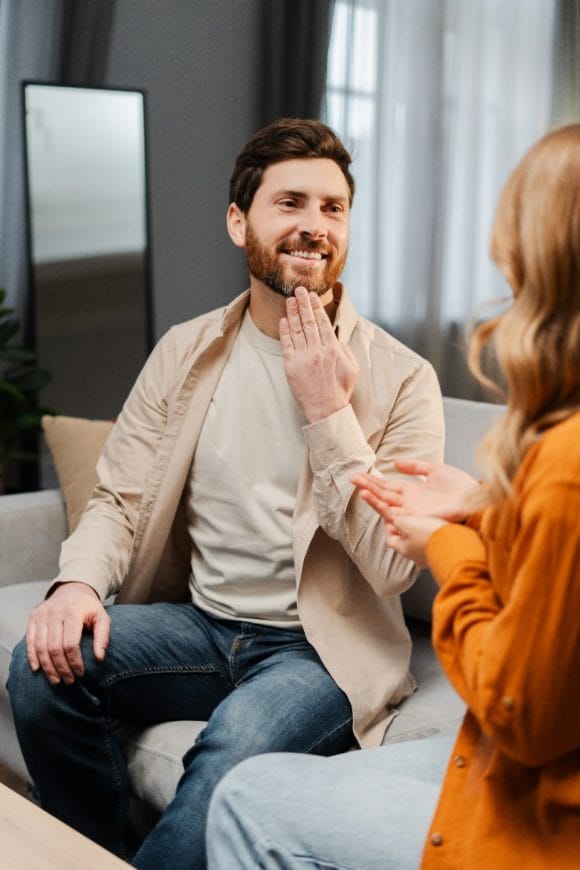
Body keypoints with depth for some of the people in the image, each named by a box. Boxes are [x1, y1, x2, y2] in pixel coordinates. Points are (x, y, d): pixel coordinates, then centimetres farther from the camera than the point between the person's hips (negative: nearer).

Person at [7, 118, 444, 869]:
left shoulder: (400, 378, -7)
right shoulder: (186, 351, 5)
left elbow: (391, 568, -13)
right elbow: (118, 497, 4)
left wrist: (327, 411, -20)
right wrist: (78, 582, -17)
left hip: (320, 646, -4)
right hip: (198, 623, 4)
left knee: (233, 750, -33)